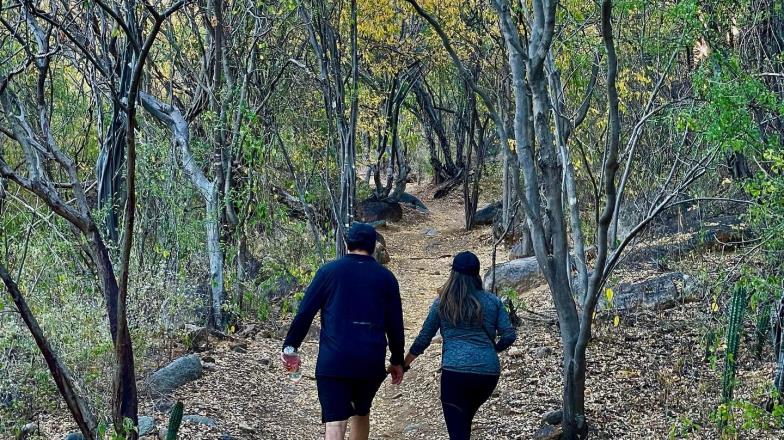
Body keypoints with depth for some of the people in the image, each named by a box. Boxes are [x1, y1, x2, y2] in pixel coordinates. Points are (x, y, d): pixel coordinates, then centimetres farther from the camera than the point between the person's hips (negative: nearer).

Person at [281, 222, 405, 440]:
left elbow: (304, 312, 0)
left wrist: (290, 347, 7)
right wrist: (397, 361, 18)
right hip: (372, 363, 3)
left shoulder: (329, 271, 2)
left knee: (335, 422, -8)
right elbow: (395, 324, 9)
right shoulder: (386, 277, 7)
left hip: (333, 360, -3)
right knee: (362, 413, 24)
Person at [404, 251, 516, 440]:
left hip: (455, 371, -3)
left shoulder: (442, 303, 6)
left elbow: (423, 339, 10)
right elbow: (509, 336, 5)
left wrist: (404, 364, 23)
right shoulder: (492, 302, 9)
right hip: (489, 372, 3)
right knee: (464, 420, 24)